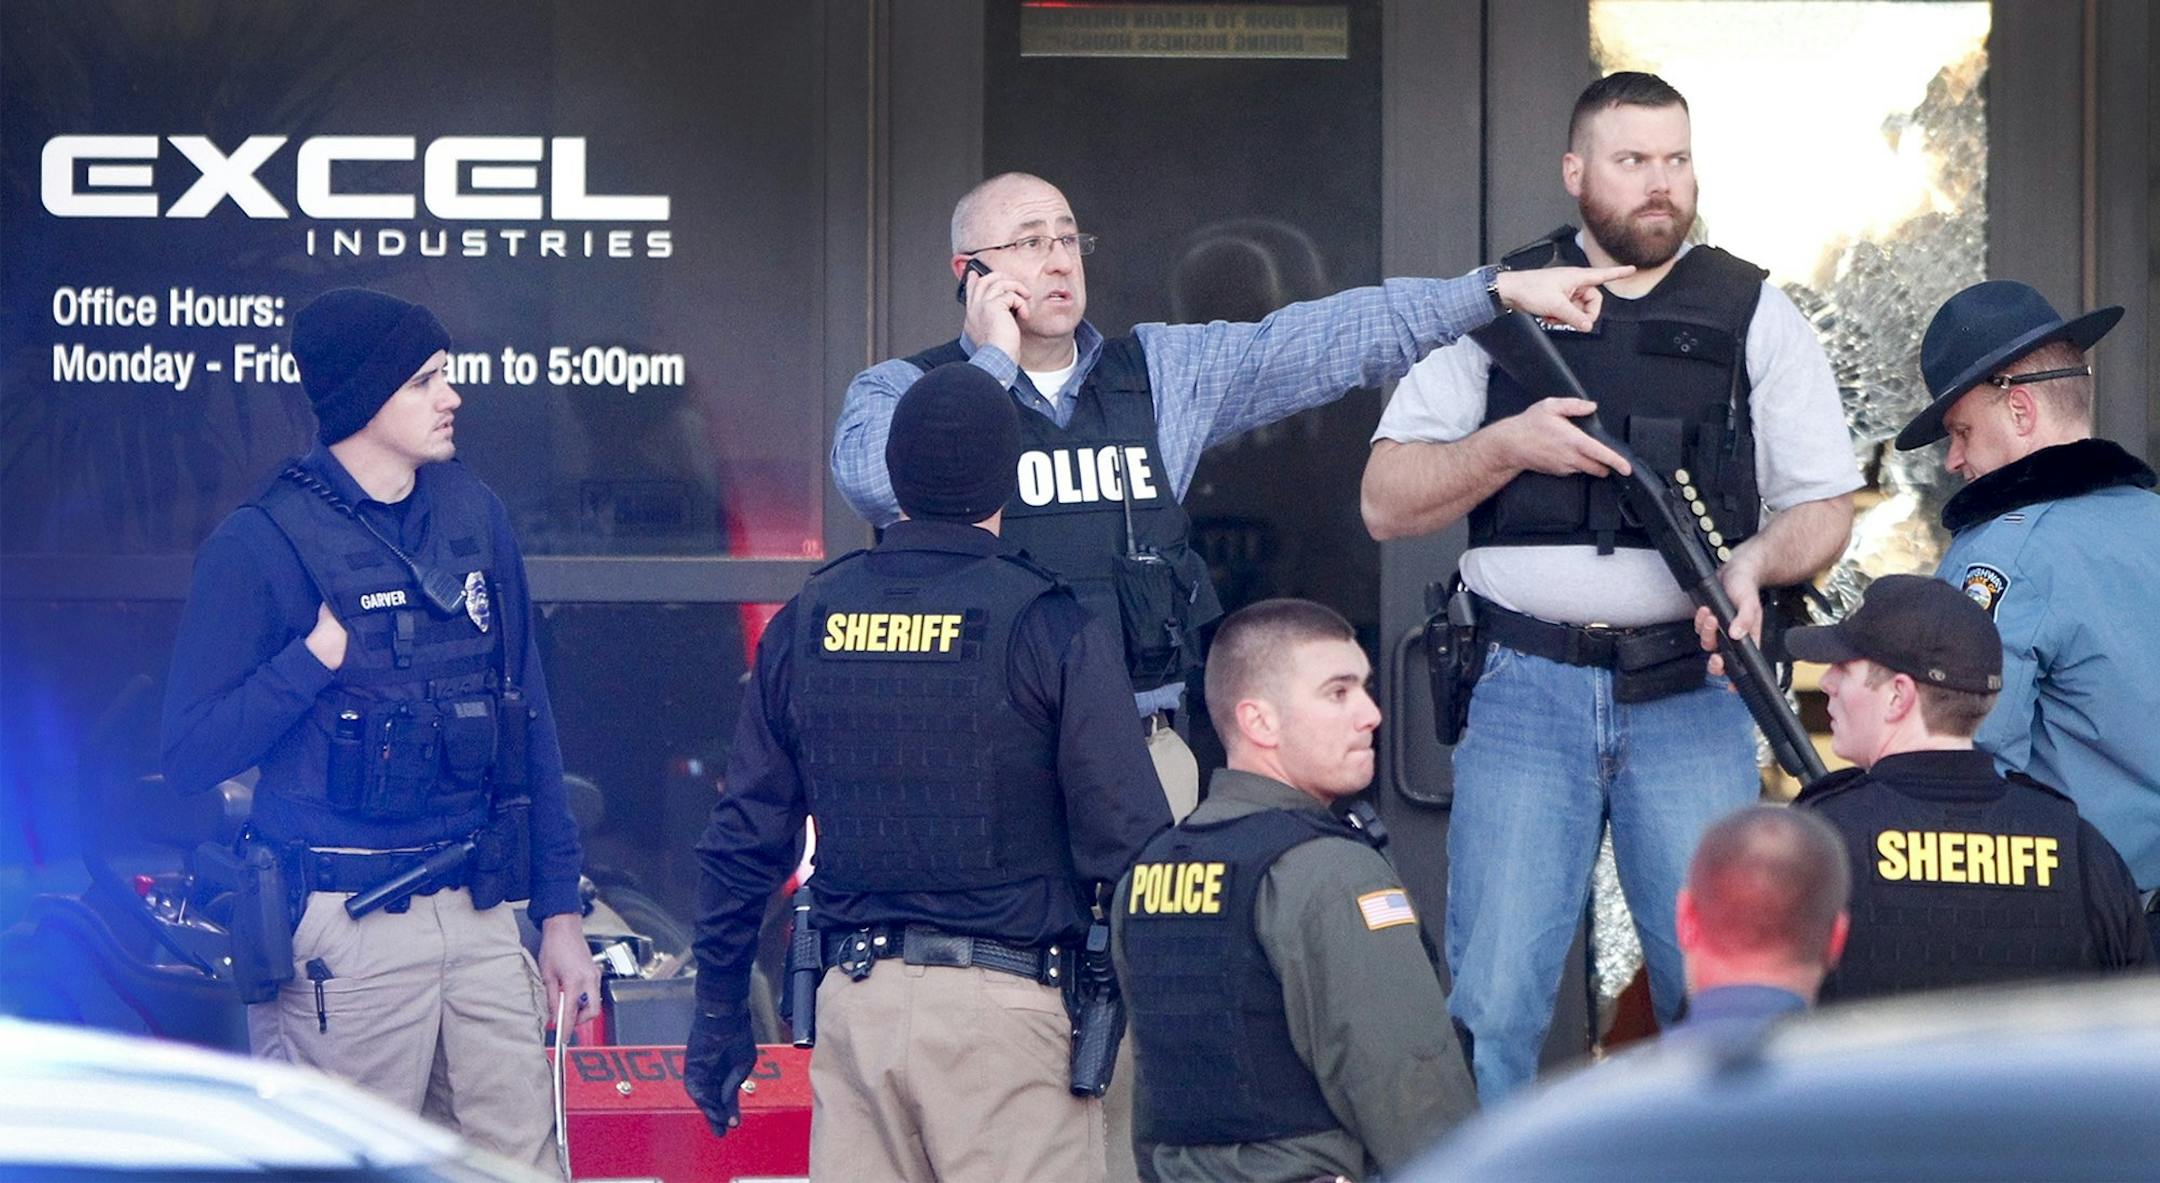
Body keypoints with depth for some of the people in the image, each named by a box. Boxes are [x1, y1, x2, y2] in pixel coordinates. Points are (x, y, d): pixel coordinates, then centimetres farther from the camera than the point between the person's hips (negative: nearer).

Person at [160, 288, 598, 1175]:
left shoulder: (473, 517, 9)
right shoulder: (264, 543, -6)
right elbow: (190, 757, -9)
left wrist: (559, 906, 12)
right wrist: (318, 655, -17)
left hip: (480, 912, 5)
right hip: (346, 928, -5)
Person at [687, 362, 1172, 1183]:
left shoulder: (806, 623, 7)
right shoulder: (1050, 628, -6)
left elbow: (743, 839, 10)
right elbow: (1126, 838, -10)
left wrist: (719, 1014, 18)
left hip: (853, 997, 5)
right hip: (1003, 997, -5)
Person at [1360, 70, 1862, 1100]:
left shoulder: (1756, 315, 10)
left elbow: (1824, 502, 11)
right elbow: (1387, 503, 6)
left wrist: (1754, 562, -10)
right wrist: (1508, 445, -11)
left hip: (1690, 698, 0)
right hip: (1526, 694, 0)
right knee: (1492, 1002, -4)